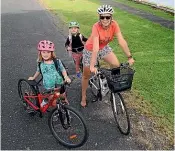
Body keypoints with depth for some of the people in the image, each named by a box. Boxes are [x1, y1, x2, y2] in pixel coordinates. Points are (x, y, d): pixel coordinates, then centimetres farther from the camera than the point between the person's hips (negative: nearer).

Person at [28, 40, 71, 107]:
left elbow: (63, 70, -3)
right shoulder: (40, 64, -6)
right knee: (53, 103, 6)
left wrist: (66, 77, -20)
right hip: (49, 88, 1)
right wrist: (33, 77, 29)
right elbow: (38, 71, 15)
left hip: (59, 85, -1)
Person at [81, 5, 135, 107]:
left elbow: (121, 41, -25)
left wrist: (129, 57, -29)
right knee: (86, 75, 5)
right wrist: (92, 66, -46)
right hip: (90, 49, -4)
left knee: (117, 65, -15)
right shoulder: (96, 27, -34)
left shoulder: (114, 25, -22)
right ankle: (84, 96, 28)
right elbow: (95, 47, -41)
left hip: (104, 47, 4)